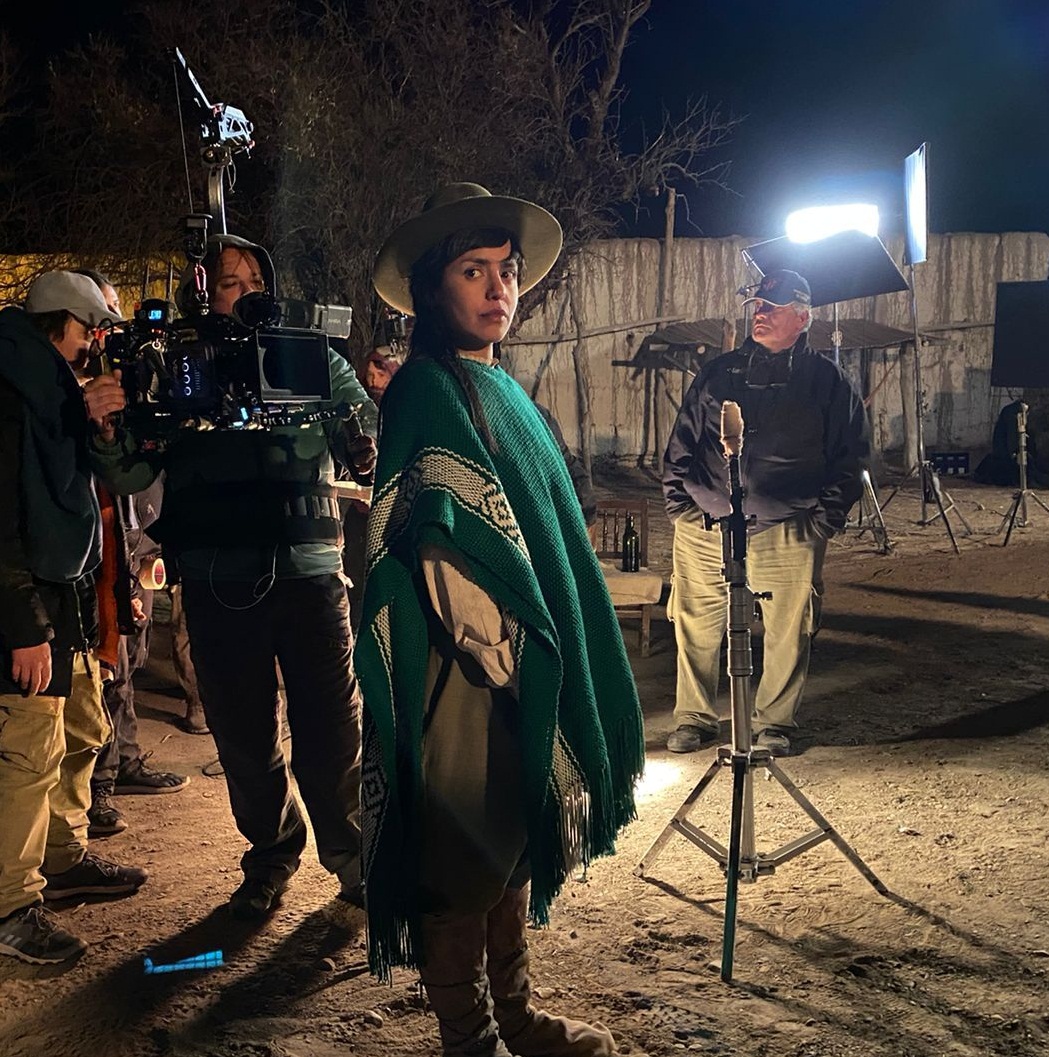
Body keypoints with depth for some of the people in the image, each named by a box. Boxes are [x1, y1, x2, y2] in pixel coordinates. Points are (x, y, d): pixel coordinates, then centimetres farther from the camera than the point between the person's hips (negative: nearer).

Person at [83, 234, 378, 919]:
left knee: (334, 729, 4)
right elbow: (129, 477, 7)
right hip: (218, 581, 1)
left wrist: (383, 403, -16)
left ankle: (352, 858, 22)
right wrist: (105, 431, -13)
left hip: (308, 572, -1)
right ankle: (271, 858, 30)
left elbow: (370, 457, 4)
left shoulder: (311, 359, 7)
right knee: (244, 736, 11)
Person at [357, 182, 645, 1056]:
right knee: (465, 860, 4)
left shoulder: (497, 388, 14)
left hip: (523, 664, 9)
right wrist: (501, 648, -19)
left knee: (513, 843, 18)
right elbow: (440, 549, -21)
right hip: (468, 674, -9)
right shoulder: (430, 392, -13)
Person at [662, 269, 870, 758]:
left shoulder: (827, 381, 7)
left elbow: (851, 455, 7)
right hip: (704, 528, 2)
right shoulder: (718, 373, 13)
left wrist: (824, 519, -1)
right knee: (696, 627, 5)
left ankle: (774, 722, 21)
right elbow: (682, 441, 16)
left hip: (788, 534, -2)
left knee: (787, 634, 3)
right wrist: (679, 503, 6)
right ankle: (693, 717, 20)